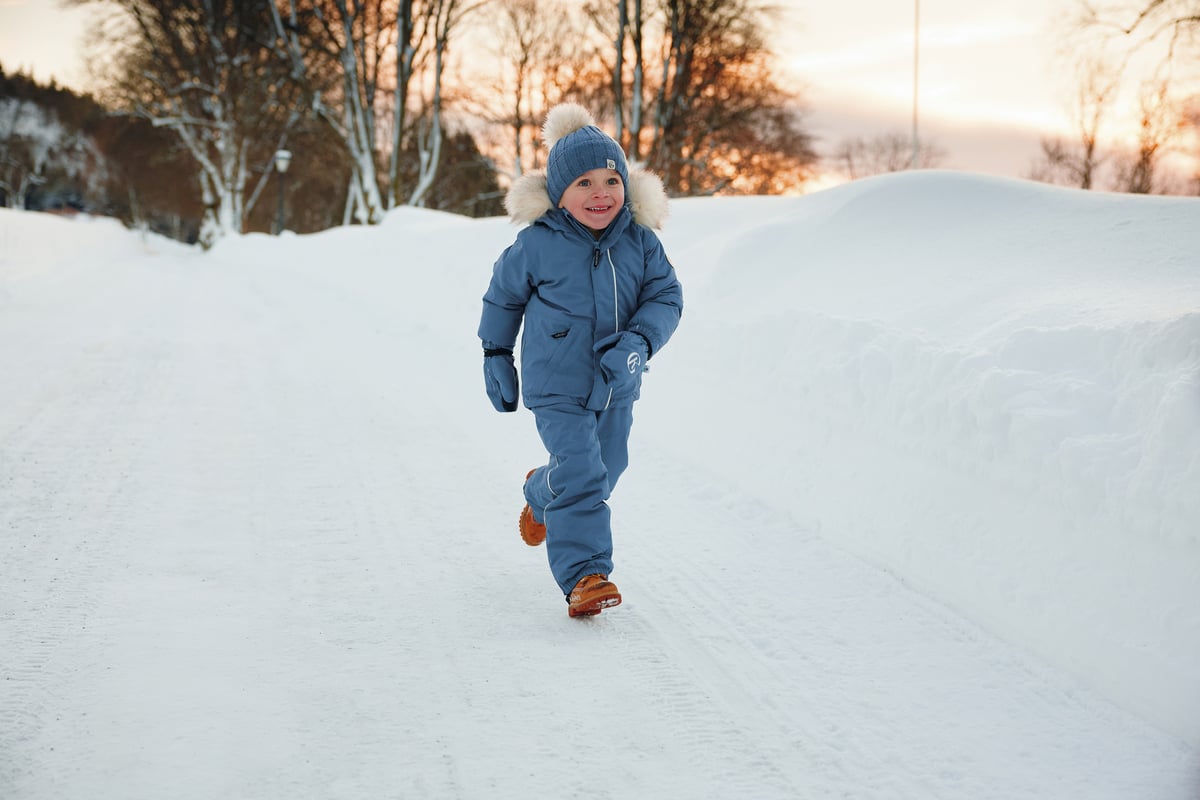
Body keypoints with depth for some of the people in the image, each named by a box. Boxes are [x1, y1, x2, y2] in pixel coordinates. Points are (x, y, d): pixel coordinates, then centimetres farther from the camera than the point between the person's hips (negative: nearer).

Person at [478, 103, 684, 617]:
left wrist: (638, 342, -23)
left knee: (605, 468, 21)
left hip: (617, 387, 5)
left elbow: (666, 296, -5)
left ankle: (542, 494, 53)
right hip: (557, 387, -5)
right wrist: (496, 356, 9)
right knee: (581, 475, -19)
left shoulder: (640, 242, -7)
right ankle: (584, 576, -12)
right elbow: (503, 295, 2)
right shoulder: (536, 245, -14)